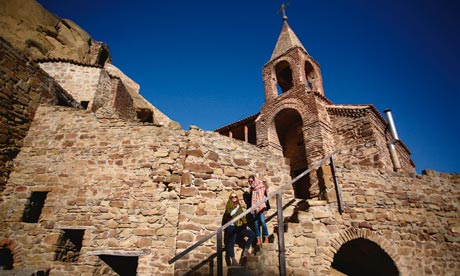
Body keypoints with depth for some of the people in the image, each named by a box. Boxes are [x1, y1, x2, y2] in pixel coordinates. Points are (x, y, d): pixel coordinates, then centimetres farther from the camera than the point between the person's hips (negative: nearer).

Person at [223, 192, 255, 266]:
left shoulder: (239, 205, 15)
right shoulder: (229, 205, -1)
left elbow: (242, 216, 15)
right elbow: (230, 213, -20)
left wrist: (246, 225, 10)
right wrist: (236, 208, -13)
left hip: (239, 226, 6)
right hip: (231, 226, -6)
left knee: (252, 235, 0)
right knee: (231, 242, -8)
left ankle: (245, 250, 3)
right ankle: (233, 260, -1)